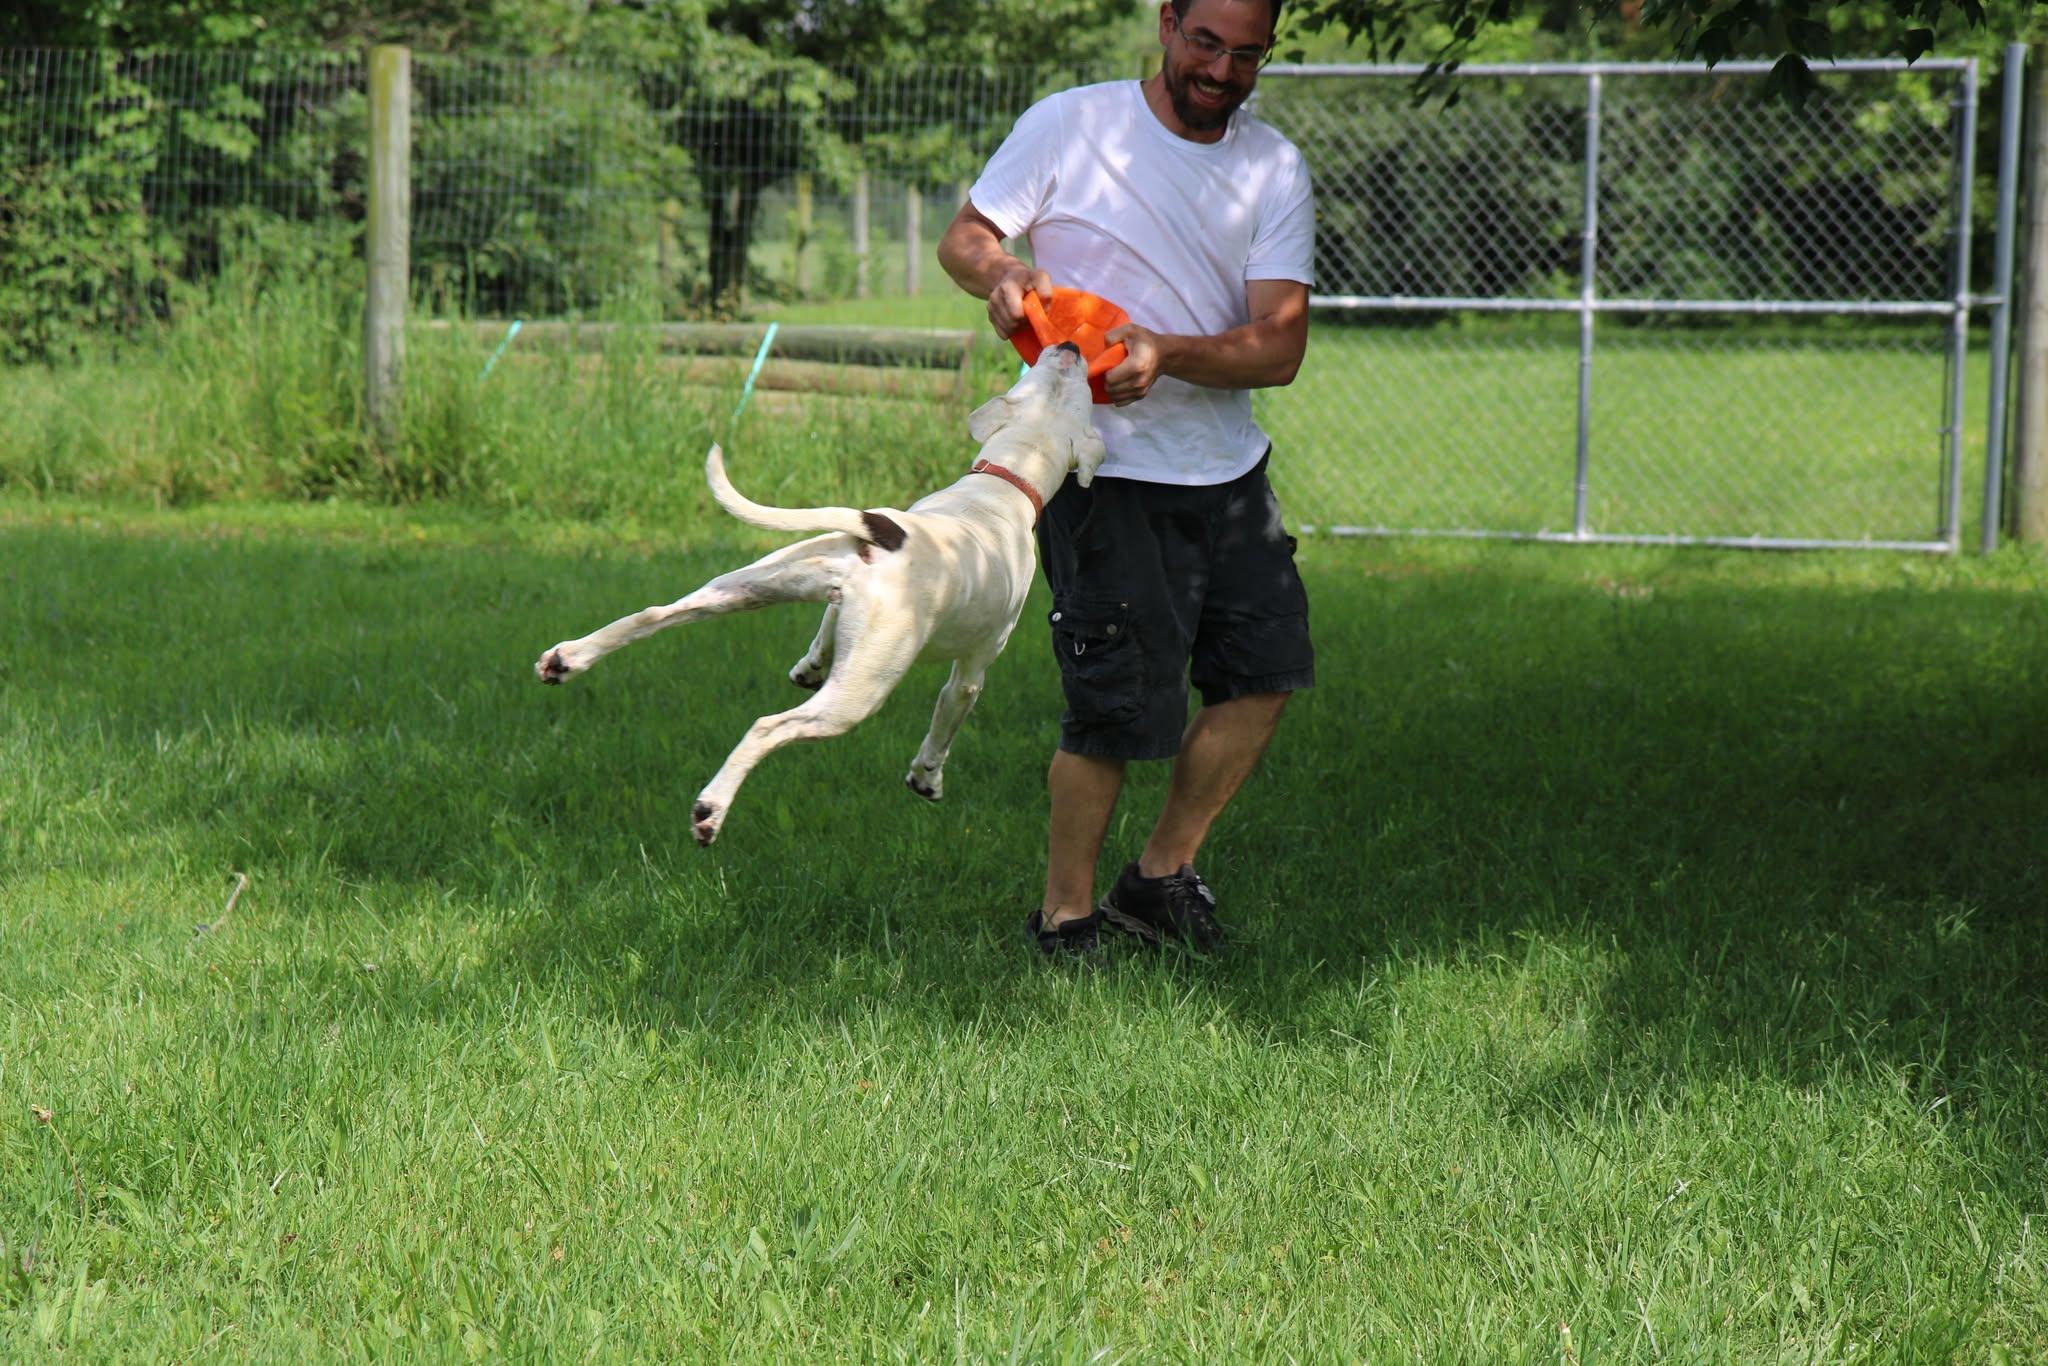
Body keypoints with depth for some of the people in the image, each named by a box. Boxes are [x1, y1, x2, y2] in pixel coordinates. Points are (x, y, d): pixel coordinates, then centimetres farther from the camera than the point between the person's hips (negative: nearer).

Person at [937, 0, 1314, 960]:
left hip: (1226, 466, 5)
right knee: (1120, 709, -8)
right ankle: (1064, 914, 8)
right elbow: (963, 237, -1)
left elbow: (1280, 346, -6)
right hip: (1101, 467, -5)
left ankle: (1161, 874, 23)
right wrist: (999, 274, -25)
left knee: (1269, 667, 7)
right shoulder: (1069, 127, -5)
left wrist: (1167, 354, -25)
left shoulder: (1274, 170, 2)